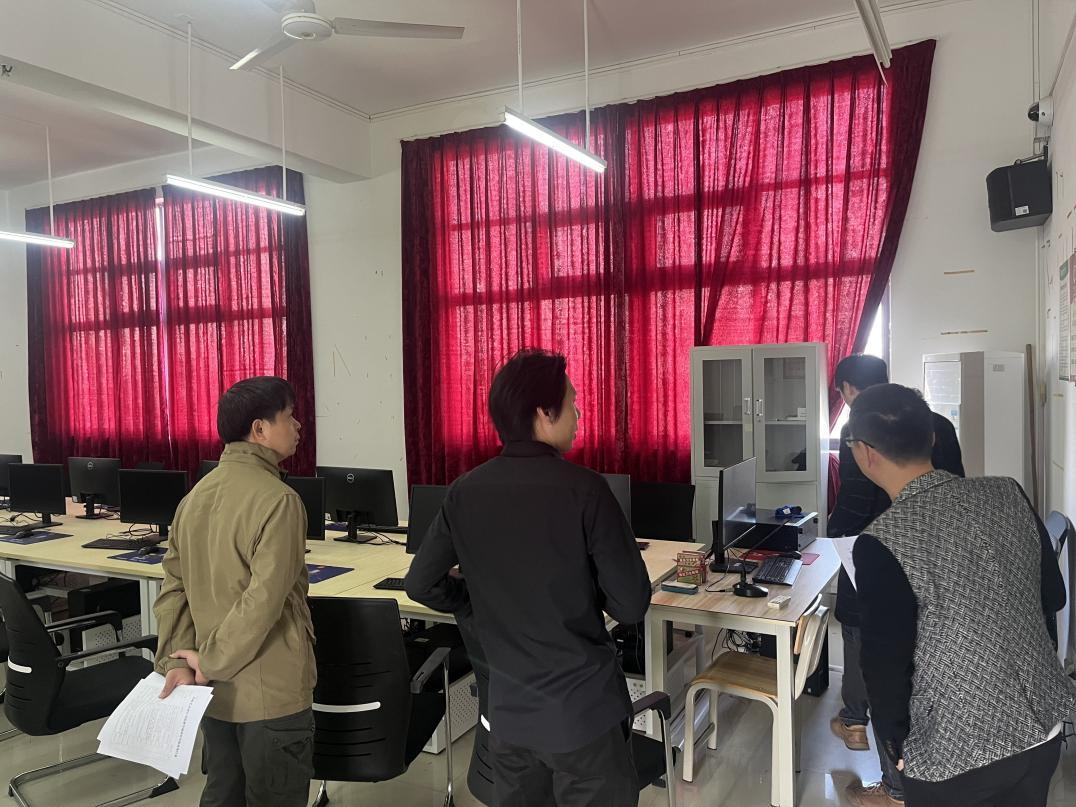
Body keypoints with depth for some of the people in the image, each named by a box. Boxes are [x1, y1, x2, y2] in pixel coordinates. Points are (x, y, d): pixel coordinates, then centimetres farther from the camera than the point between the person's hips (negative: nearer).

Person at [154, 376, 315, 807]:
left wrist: (175, 662, -2)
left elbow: (174, 587, 1)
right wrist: (211, 661, -13)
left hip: (215, 691, 7)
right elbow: (264, 602, -25)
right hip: (270, 693, -7)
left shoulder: (196, 493, 3)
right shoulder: (277, 500, -20)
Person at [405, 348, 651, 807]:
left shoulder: (465, 493, -4)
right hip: (584, 711, -4)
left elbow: (421, 584, 5)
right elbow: (631, 606, -15)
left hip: (508, 713, 5)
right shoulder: (583, 490, -18)